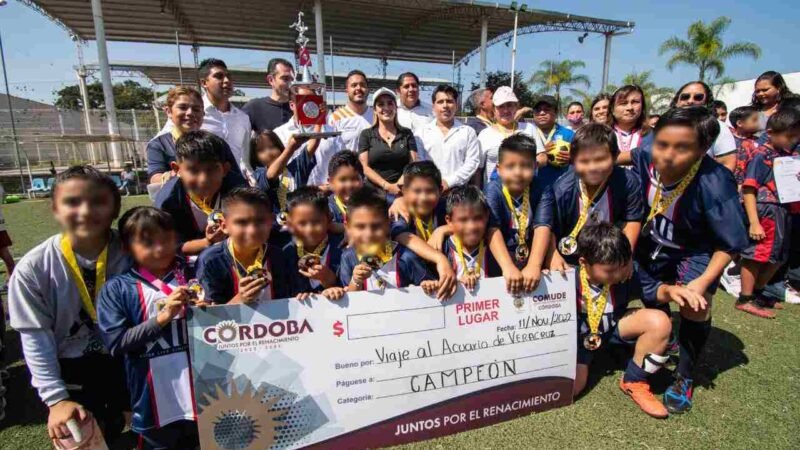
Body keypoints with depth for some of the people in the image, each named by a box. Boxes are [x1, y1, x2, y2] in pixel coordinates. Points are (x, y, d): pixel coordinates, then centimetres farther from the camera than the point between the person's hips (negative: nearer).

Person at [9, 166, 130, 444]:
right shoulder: (33, 268, -18)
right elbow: (35, 338, -12)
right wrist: (56, 399, -14)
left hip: (123, 364, 1)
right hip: (69, 372, -1)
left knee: (114, 429, 24)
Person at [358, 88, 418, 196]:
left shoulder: (407, 134, 12)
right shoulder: (366, 134, 8)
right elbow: (364, 167, 1)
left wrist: (399, 185, -11)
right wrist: (387, 186, -11)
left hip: (402, 192, 1)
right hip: (375, 191, -1)